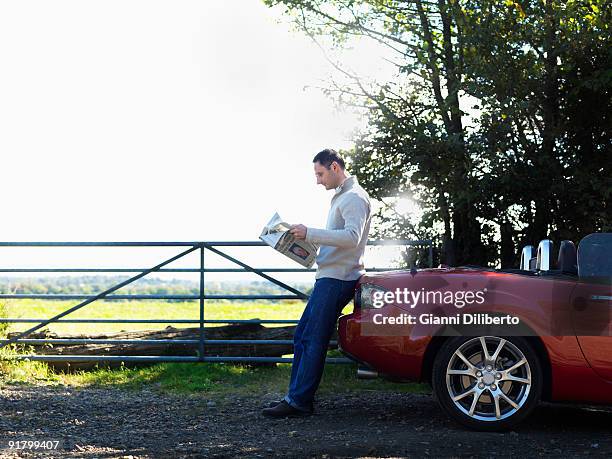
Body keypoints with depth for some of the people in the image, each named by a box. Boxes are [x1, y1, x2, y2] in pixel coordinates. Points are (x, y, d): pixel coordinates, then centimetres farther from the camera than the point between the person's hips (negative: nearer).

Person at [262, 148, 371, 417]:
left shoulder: (353, 197, -10)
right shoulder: (341, 197, 22)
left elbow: (352, 237, -24)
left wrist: (310, 233, -23)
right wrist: (308, 239, 12)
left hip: (338, 279, -10)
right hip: (328, 277, 10)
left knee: (314, 341, -10)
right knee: (302, 336, 10)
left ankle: (299, 402, -8)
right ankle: (297, 396, 14)